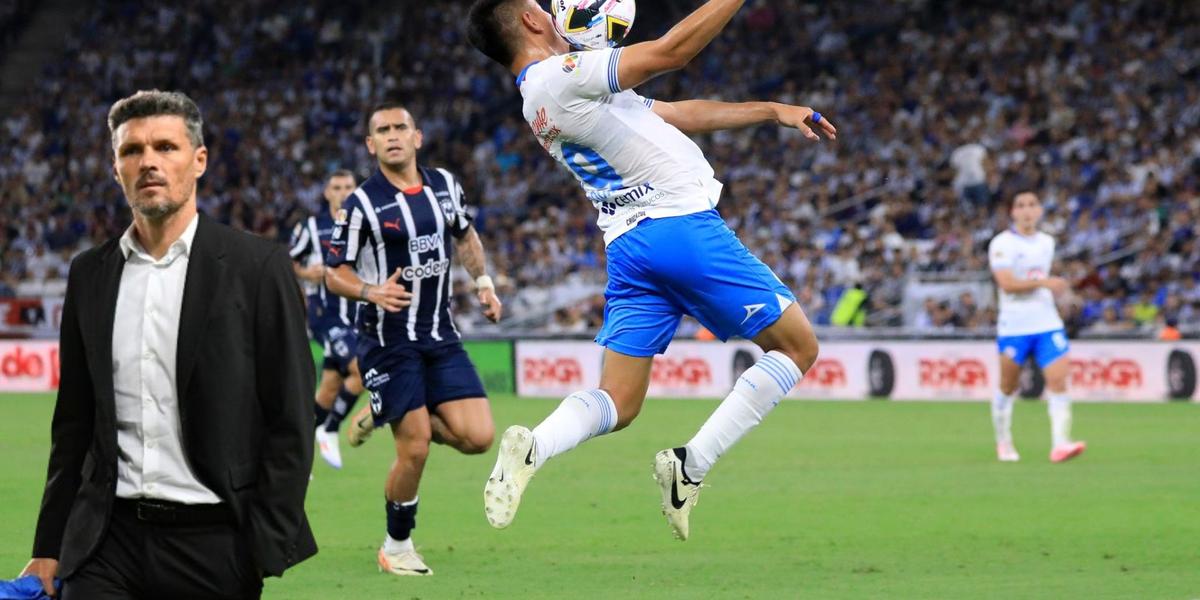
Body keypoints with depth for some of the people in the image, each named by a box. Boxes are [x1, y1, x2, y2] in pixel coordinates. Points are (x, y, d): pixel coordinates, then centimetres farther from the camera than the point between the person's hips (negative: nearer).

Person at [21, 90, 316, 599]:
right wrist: (48, 551, 12)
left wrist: (270, 556, -9)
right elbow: (73, 424, 16)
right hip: (109, 542, 3)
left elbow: (290, 422, -3)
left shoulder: (259, 267, -1)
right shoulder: (89, 275, 12)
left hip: (215, 540, -3)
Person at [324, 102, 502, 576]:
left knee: (477, 437, -7)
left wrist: (483, 280, 10)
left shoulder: (445, 185, 5)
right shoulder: (362, 204, -10)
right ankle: (397, 547, 13)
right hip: (389, 339, -5)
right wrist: (372, 292, -23)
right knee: (415, 451, -10)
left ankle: (383, 418, 19)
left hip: (441, 337, 5)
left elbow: (464, 235, 24)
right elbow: (334, 272, -5)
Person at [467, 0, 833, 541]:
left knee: (617, 404, 5)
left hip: (627, 247, 8)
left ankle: (532, 446, -26)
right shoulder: (558, 76, -9)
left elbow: (681, 114, 20)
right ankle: (692, 466, -7)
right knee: (796, 346, 5)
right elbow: (673, 51, -15)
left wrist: (771, 111, 19)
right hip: (683, 226, -8)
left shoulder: (543, 94, 18)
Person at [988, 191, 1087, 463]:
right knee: (1008, 387, 7)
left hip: (1047, 323, 4)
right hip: (1013, 326, -4)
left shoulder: (1047, 242, 11)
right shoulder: (1002, 244, -8)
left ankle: (1060, 444, -20)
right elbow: (1007, 284, -21)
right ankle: (1003, 443, 27)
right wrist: (1043, 282, -29)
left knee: (1058, 380, -13)